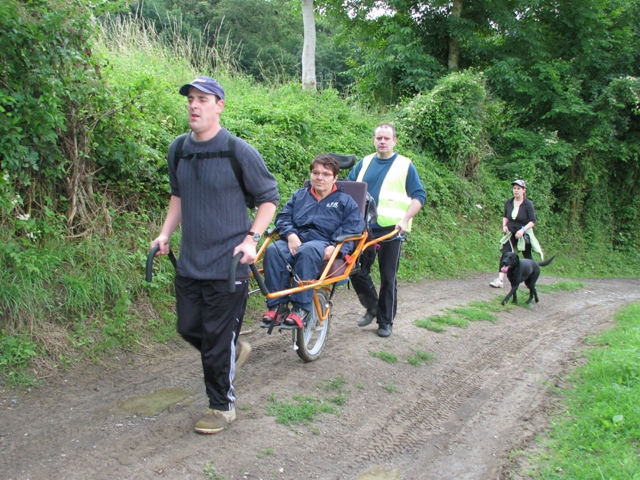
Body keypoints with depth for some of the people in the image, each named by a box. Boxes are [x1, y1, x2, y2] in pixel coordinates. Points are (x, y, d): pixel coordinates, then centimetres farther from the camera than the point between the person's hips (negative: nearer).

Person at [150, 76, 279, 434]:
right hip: (189, 261, 6)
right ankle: (235, 351, 45)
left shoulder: (239, 152, -13)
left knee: (218, 341, 2)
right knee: (189, 328, 16)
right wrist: (165, 233, 7)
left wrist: (252, 238, -17)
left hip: (227, 264, -6)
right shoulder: (178, 149, 4)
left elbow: (270, 198, -5)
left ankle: (223, 407, 23)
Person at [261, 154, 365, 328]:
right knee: (273, 249, -32)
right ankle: (277, 305, -29)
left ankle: (301, 308, -36)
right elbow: (283, 217, 13)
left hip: (323, 244, -3)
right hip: (295, 242, 3)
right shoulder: (299, 195, 24)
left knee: (308, 250, -40)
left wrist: (335, 247, -17)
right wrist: (290, 235, -10)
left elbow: (353, 229, 1)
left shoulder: (345, 201, 15)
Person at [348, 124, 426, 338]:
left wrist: (405, 219, -16)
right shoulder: (364, 163, 10)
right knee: (357, 272, 3)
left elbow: (419, 196, -2)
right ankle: (372, 307, 26)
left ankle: (386, 321, 15)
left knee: (388, 278, 3)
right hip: (364, 228, 3)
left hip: (391, 230, -3)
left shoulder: (405, 166, 1)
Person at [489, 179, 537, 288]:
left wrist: (523, 230, -24)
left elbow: (532, 221, -12)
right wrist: (504, 225, -1)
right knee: (505, 254, -13)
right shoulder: (508, 203, 2)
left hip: (524, 234, -3)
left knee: (527, 256, 10)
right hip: (511, 233, 3)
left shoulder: (528, 204, -11)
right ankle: (500, 280, -19)